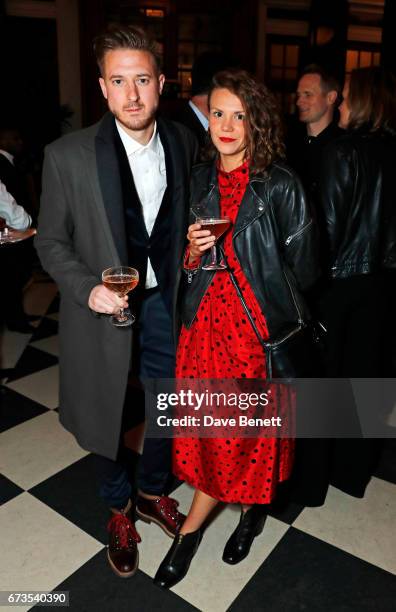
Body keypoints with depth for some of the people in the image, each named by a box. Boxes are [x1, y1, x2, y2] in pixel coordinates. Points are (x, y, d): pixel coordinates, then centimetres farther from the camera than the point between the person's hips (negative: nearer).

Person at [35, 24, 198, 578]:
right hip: (105, 309, -2)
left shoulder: (183, 142, -2)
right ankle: (120, 509, 44)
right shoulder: (67, 156, -14)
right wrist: (87, 288, -20)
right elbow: (51, 241, -6)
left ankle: (154, 491, 48)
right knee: (109, 418, 15)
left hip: (166, 302, 3)